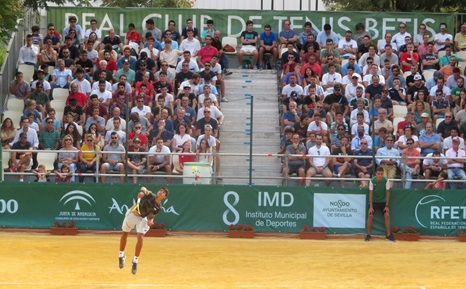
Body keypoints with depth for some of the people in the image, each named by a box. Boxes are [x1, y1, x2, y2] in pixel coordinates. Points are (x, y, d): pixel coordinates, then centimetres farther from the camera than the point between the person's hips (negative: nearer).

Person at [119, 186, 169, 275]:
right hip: (132, 214, -1)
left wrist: (150, 220, -24)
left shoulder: (158, 208, -10)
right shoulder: (150, 195, -17)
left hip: (143, 219, 1)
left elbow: (151, 216, -1)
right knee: (125, 234, 14)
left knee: (140, 238, -19)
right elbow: (143, 189, -24)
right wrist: (143, 190, -48)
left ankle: (135, 261, -5)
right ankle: (121, 256, 37)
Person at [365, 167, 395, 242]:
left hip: (383, 201, 1)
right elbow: (371, 194, -12)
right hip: (374, 201, -1)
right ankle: (368, 235, -3)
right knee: (370, 216, -16)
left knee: (387, 215, -15)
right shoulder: (372, 181, -16)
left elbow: (387, 193, -7)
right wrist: (371, 207, -16)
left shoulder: (386, 181, -15)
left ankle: (388, 235, -5)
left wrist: (387, 206, -10)